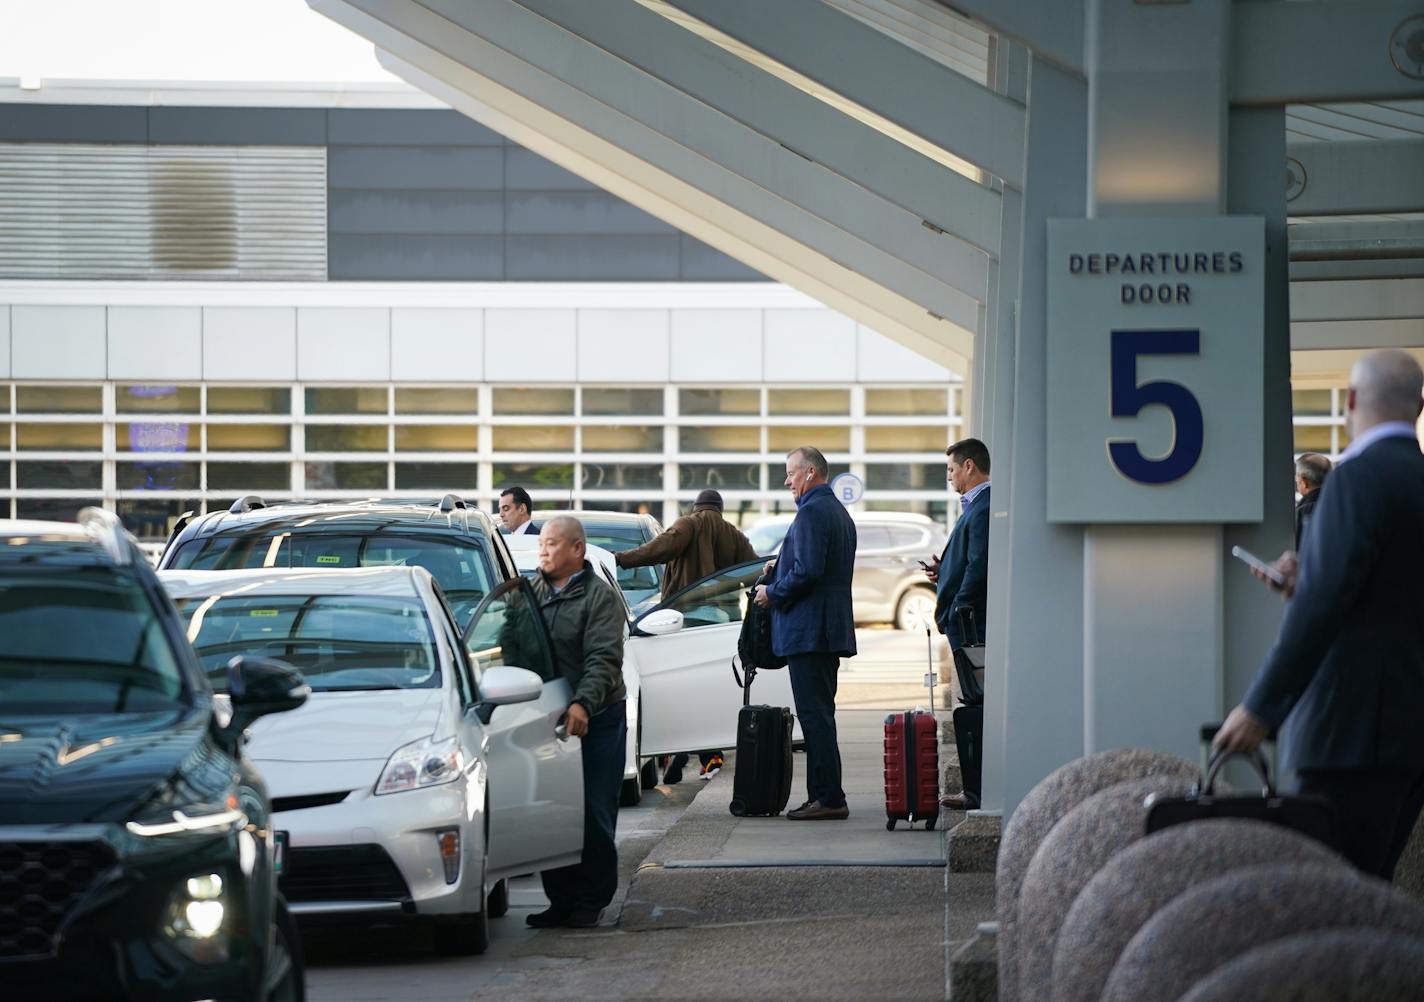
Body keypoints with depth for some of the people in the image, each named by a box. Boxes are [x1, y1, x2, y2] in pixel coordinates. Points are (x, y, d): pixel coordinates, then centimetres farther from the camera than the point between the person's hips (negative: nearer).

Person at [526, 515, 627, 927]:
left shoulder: (600, 596, -4)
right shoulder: (531, 592, 14)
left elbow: (603, 660, -14)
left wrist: (582, 704, -27)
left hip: (596, 719, -5)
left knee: (593, 813, -3)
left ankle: (591, 900, 4)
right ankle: (560, 899, 10)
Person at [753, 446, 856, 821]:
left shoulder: (812, 512, -14)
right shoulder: (839, 512, 19)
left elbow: (807, 571, -23)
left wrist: (773, 593, -10)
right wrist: (780, 567, 19)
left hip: (809, 630, -11)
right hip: (832, 630, 11)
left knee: (815, 715, -9)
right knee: (819, 715, 13)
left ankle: (829, 799, -10)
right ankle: (823, 795, 15)